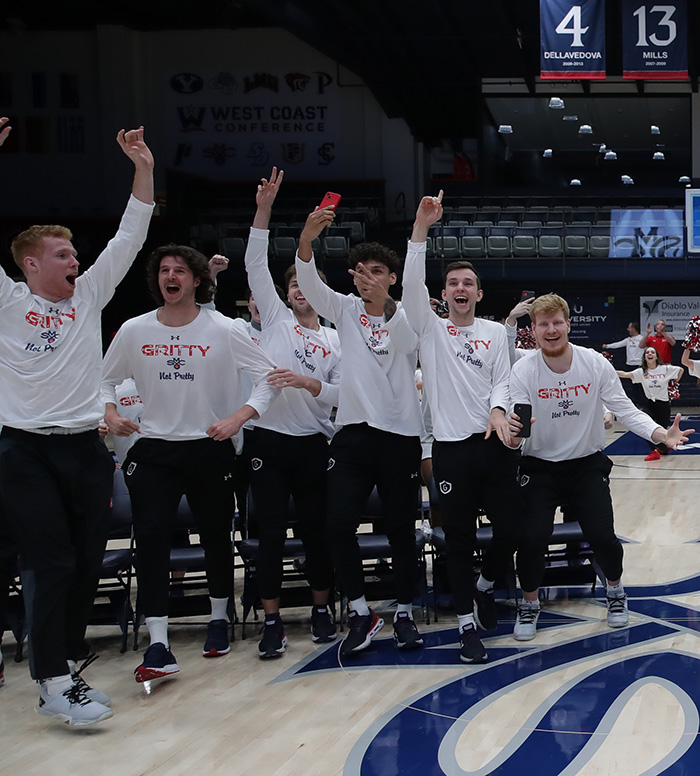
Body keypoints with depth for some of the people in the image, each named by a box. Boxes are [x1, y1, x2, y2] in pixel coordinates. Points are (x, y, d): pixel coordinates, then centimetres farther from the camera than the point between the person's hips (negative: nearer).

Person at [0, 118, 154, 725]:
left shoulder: (89, 296, 12)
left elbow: (129, 239, 10)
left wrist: (143, 171, 2)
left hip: (86, 447, 5)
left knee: (87, 562, 6)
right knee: (51, 564, -8)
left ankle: (64, 659, 20)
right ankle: (55, 683, -4)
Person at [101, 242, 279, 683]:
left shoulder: (224, 330, -5)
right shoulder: (134, 331, 3)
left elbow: (270, 376, -4)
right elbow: (106, 379, 16)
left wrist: (238, 417, -17)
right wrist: (110, 413, -3)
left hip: (210, 447, -1)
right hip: (153, 449, 1)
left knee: (216, 535, 10)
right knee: (150, 536, -15)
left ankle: (220, 619, 35)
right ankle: (158, 646, -17)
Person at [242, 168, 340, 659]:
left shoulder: (336, 341, 11)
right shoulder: (275, 318, 9)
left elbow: (341, 394, 3)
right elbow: (256, 265, 0)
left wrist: (305, 382, -15)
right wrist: (264, 209, -8)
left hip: (312, 443, 1)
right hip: (268, 438, -1)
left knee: (316, 529, 5)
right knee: (271, 531, -2)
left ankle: (322, 609, 20)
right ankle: (272, 620, 5)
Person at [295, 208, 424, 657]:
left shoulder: (406, 318, 2)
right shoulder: (345, 311, 7)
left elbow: (411, 338, -20)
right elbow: (309, 283, -8)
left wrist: (383, 300, -35)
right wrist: (307, 239, -27)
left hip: (401, 435, -2)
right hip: (354, 432, 2)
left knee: (402, 528, 5)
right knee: (339, 524, -9)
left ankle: (405, 614, 20)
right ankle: (361, 614, 6)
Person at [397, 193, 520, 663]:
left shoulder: (495, 333, 13)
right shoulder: (431, 329, 8)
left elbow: (503, 380, 6)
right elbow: (412, 283, -6)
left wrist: (497, 409, -16)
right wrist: (421, 229, -15)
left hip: (495, 443, 2)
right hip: (451, 447, -1)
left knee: (510, 529, 1)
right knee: (459, 539, 0)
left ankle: (486, 587, 30)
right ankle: (467, 624, 9)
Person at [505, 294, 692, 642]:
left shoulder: (596, 363, -11)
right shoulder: (523, 371, -14)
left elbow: (624, 409, -9)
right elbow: (516, 429, -17)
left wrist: (661, 434, -24)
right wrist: (513, 435, -42)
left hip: (588, 464, 1)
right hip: (540, 467, -1)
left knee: (601, 536, -10)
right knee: (532, 537, -14)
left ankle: (614, 590, 24)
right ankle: (529, 603, 14)